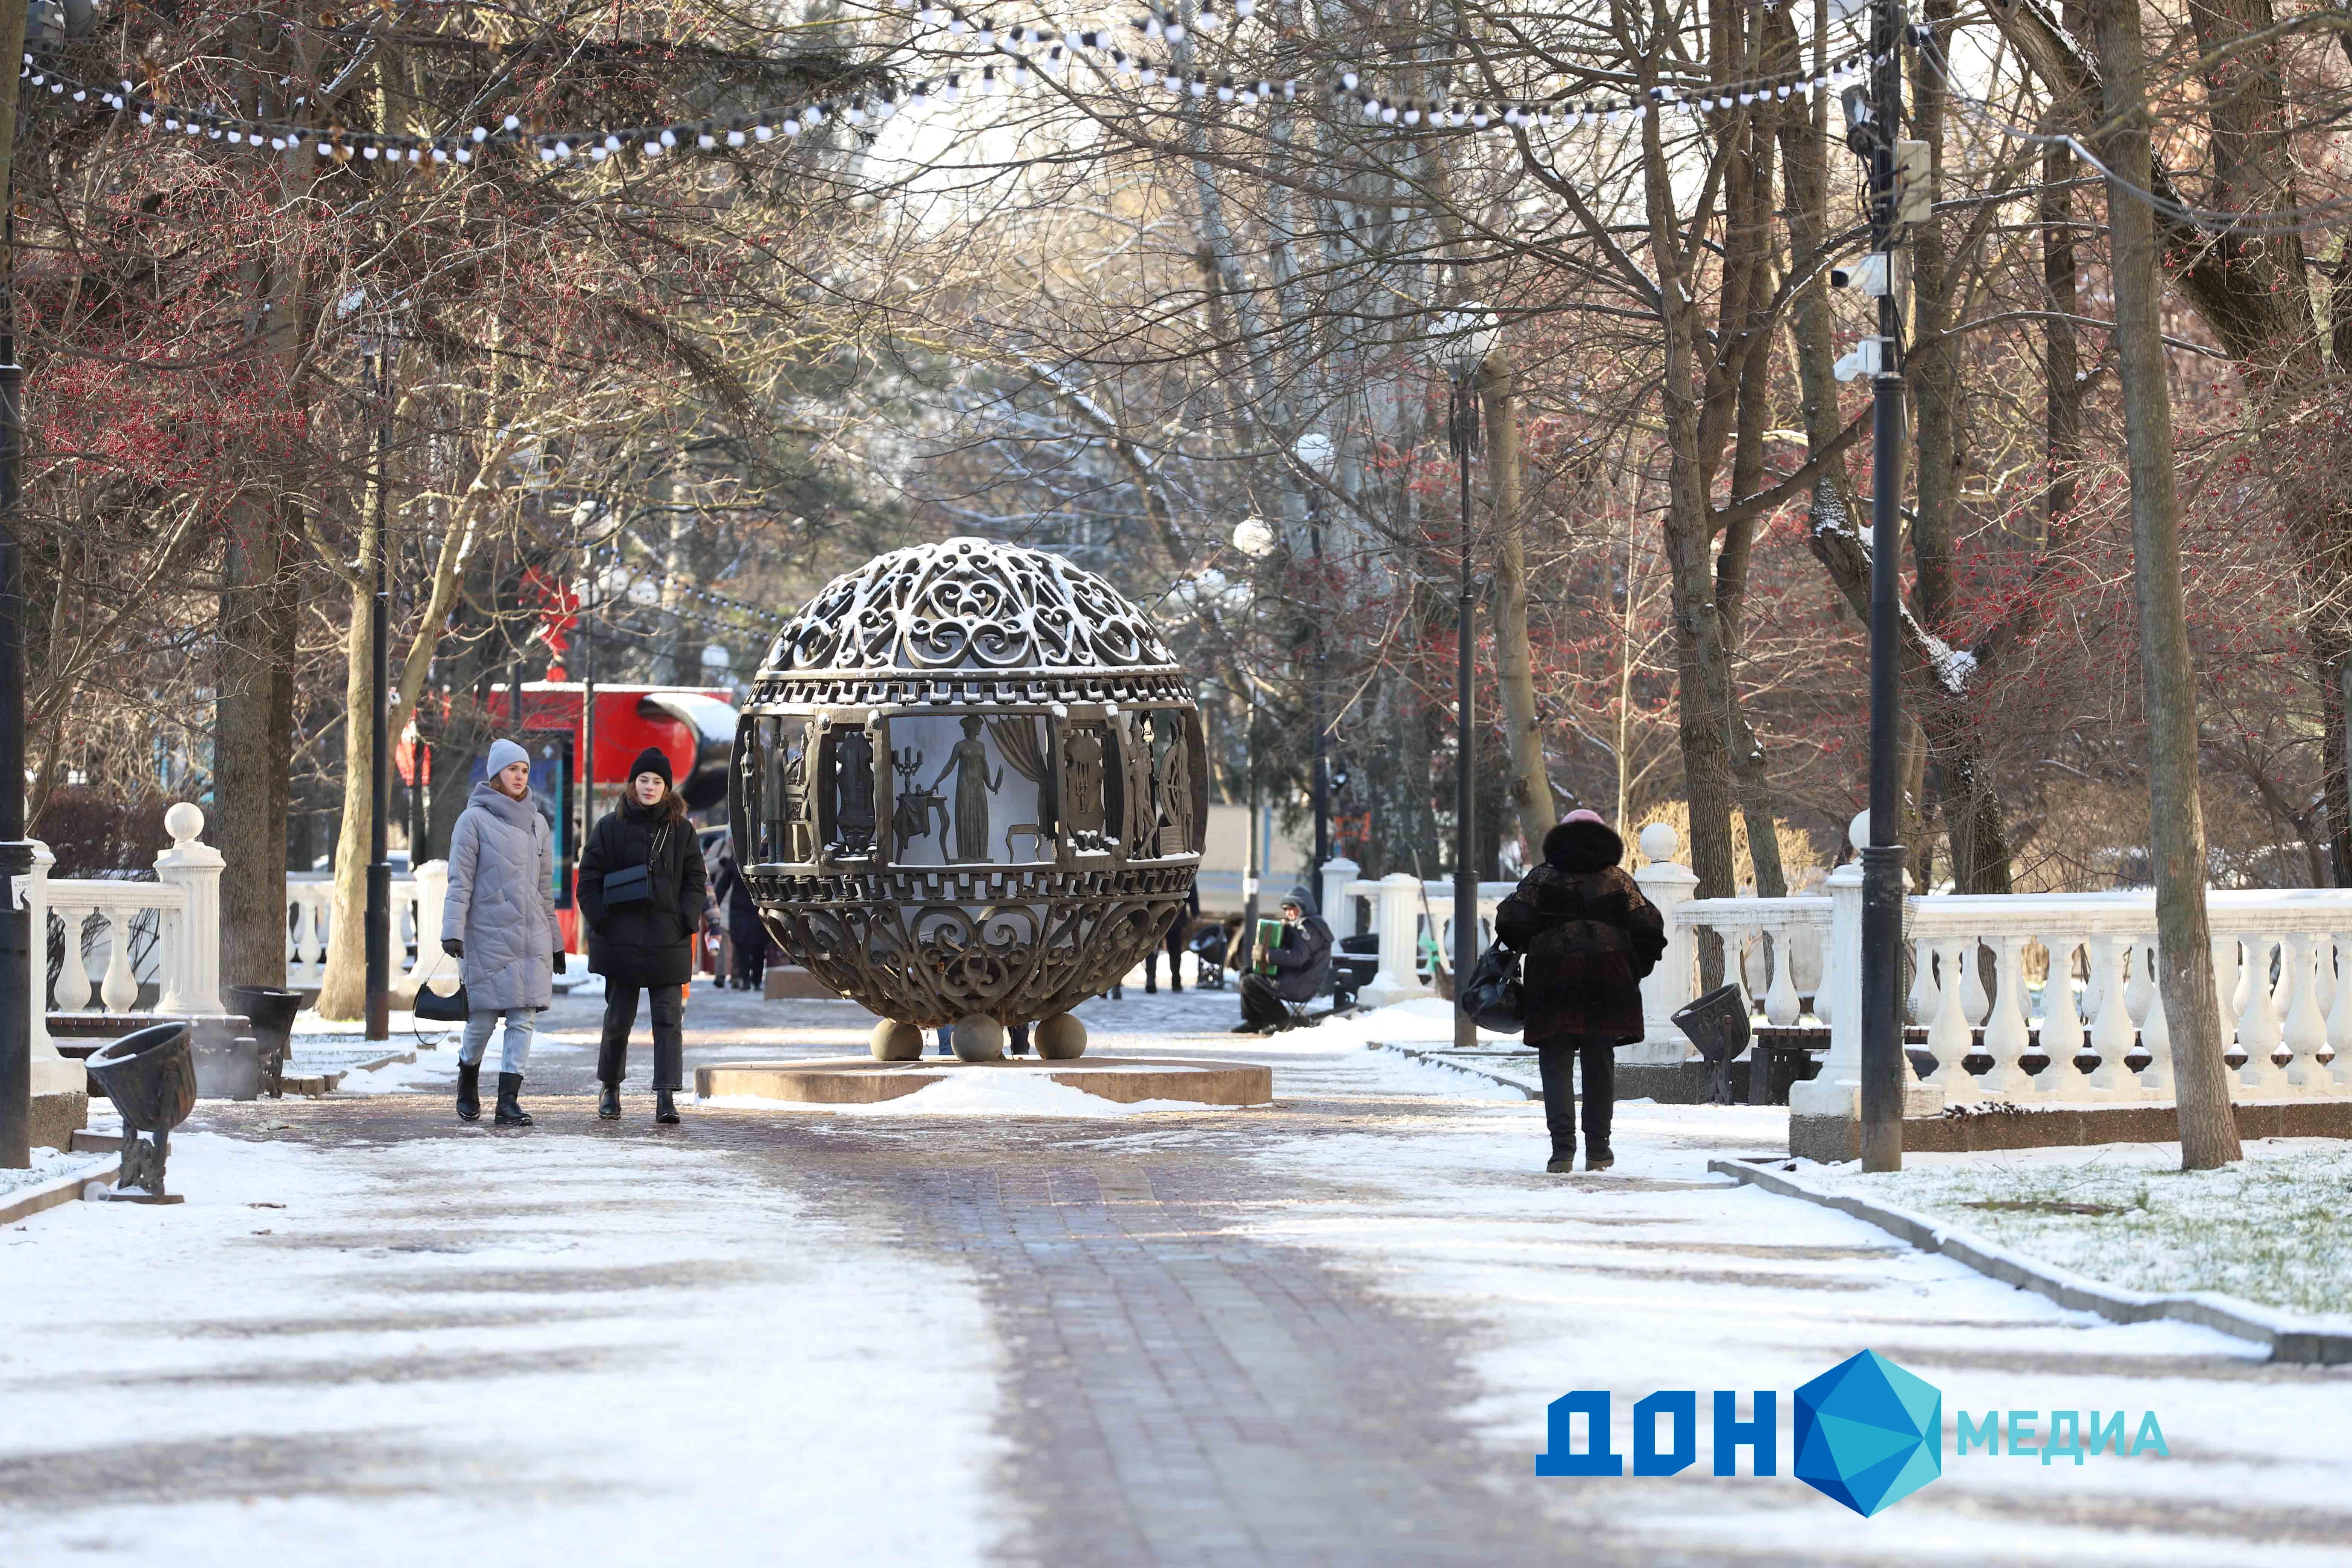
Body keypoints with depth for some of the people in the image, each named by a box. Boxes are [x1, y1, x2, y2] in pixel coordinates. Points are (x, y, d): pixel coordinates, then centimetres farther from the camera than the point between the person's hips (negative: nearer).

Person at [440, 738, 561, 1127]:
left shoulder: (536, 824, 15)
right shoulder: (474, 820, -1)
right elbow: (460, 882, -6)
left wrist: (555, 942, 20)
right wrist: (453, 931, -17)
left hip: (531, 941, 4)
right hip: (488, 938, -4)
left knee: (524, 1019, -5)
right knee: (483, 1019, 0)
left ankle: (509, 1102, -5)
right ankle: (468, 1083, 27)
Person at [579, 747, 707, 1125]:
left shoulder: (681, 830, 7)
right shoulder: (610, 827, 3)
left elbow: (695, 880, 10)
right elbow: (589, 879, 4)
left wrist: (687, 921, -3)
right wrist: (601, 921, -6)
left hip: (669, 941, 1)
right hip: (621, 939, -1)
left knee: (669, 1018, -6)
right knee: (619, 1016, 7)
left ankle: (666, 1095, -10)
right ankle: (610, 1089, 24)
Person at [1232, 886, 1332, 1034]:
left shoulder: (1310, 927, -15)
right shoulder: (1302, 926, 19)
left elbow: (1297, 958, -27)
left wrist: (1268, 956, -26)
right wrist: (1284, 930, 5)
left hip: (1302, 988, -11)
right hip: (1295, 980, 11)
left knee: (1249, 983, -15)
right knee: (1247, 972, 16)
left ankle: (1280, 1020, -8)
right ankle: (1253, 1021, 12)